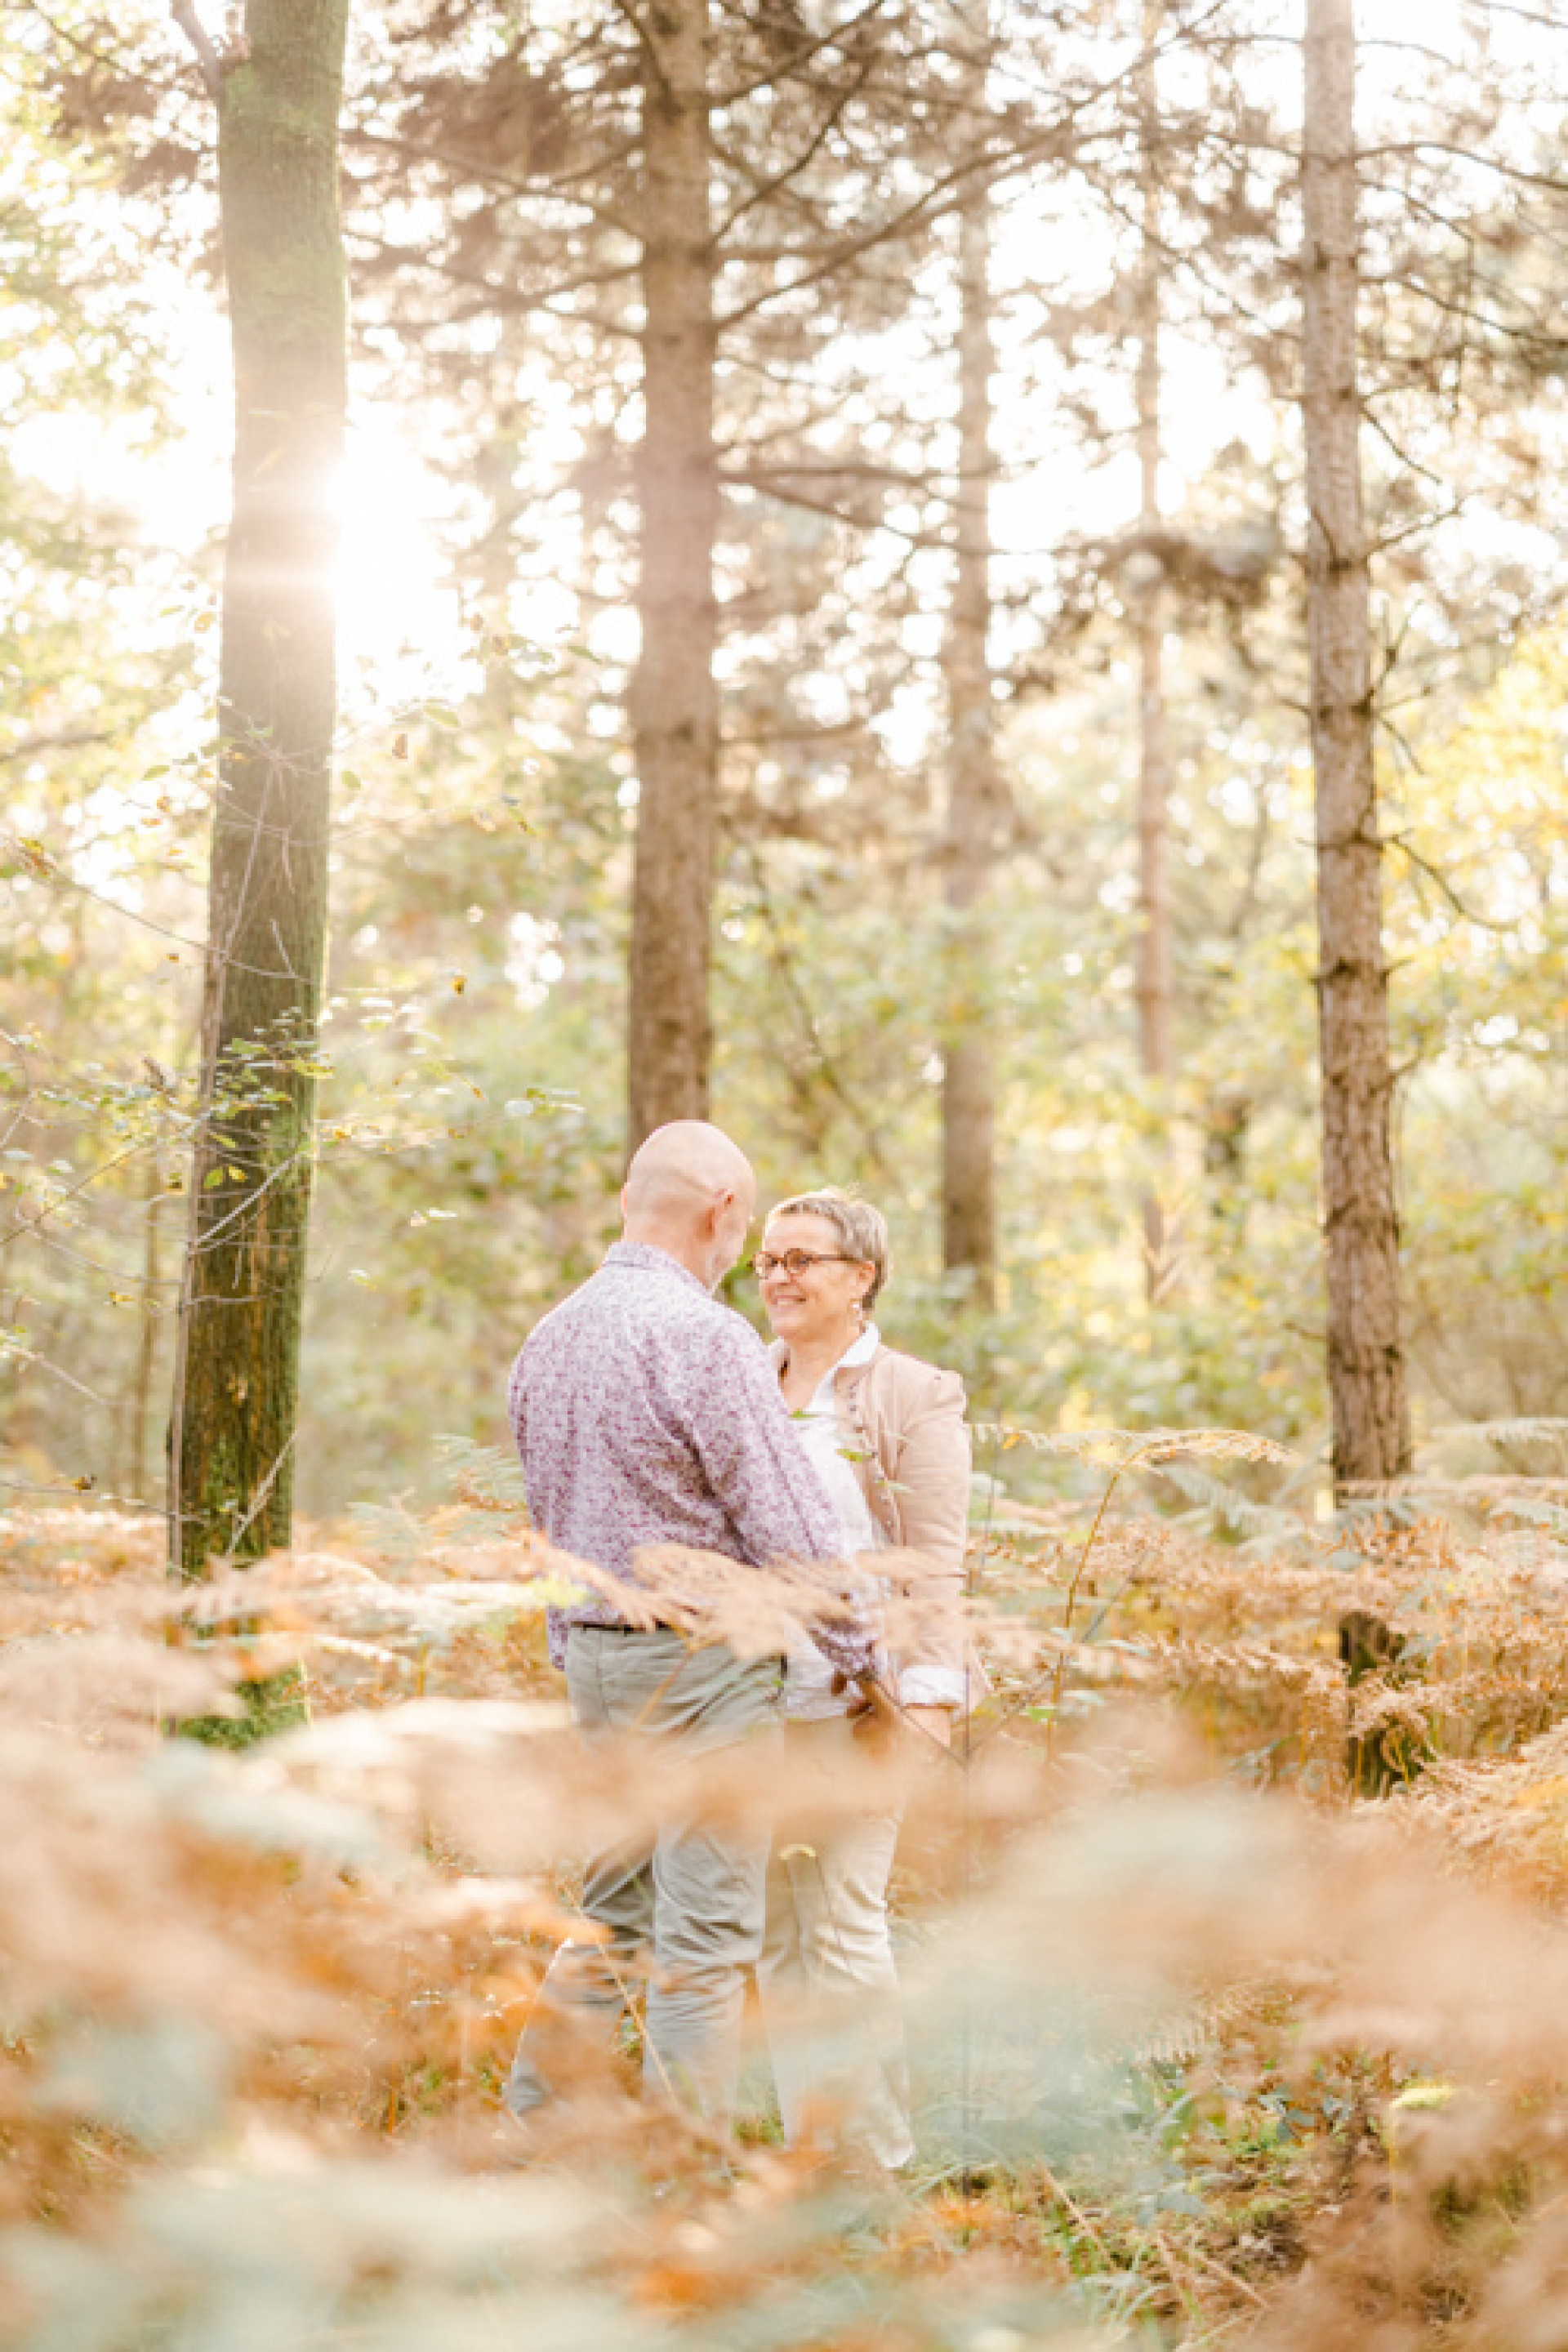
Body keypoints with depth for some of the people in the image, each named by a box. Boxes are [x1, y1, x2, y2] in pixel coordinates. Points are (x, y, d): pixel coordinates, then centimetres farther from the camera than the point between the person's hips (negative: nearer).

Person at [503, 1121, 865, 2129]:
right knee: (706, 1940, -1)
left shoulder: (550, 1337, 10)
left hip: (594, 1655, 8)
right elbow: (786, 1521, -15)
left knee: (612, 1918, 17)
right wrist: (857, 1648, -3)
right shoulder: (703, 1336, -16)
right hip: (702, 1661, -8)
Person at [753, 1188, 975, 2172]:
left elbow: (936, 1566, -6)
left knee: (846, 1927, -6)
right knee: (776, 1934, 9)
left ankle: (879, 2156, 5)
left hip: (854, 1699, -5)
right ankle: (804, 2137, 19)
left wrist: (925, 1701, -13)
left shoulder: (915, 1397, -1)